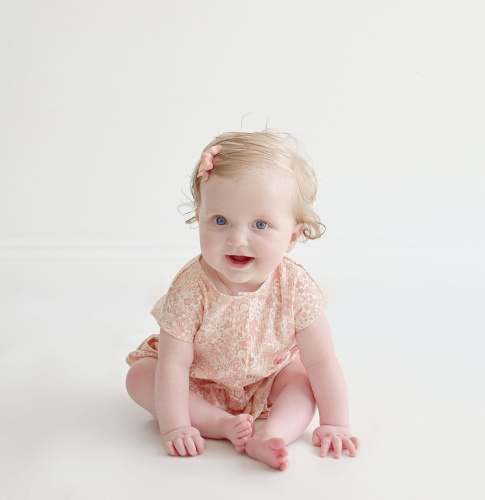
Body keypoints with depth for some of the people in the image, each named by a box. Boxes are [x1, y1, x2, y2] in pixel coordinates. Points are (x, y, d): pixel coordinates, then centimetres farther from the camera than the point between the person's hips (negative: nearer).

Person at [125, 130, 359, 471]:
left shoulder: (295, 287, -28)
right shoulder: (191, 289, -33)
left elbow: (321, 361, -21)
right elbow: (173, 365, -30)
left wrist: (335, 424, -23)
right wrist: (174, 428, -33)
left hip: (266, 379, 1)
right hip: (200, 383, 0)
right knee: (140, 377, -19)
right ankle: (221, 424, -23)